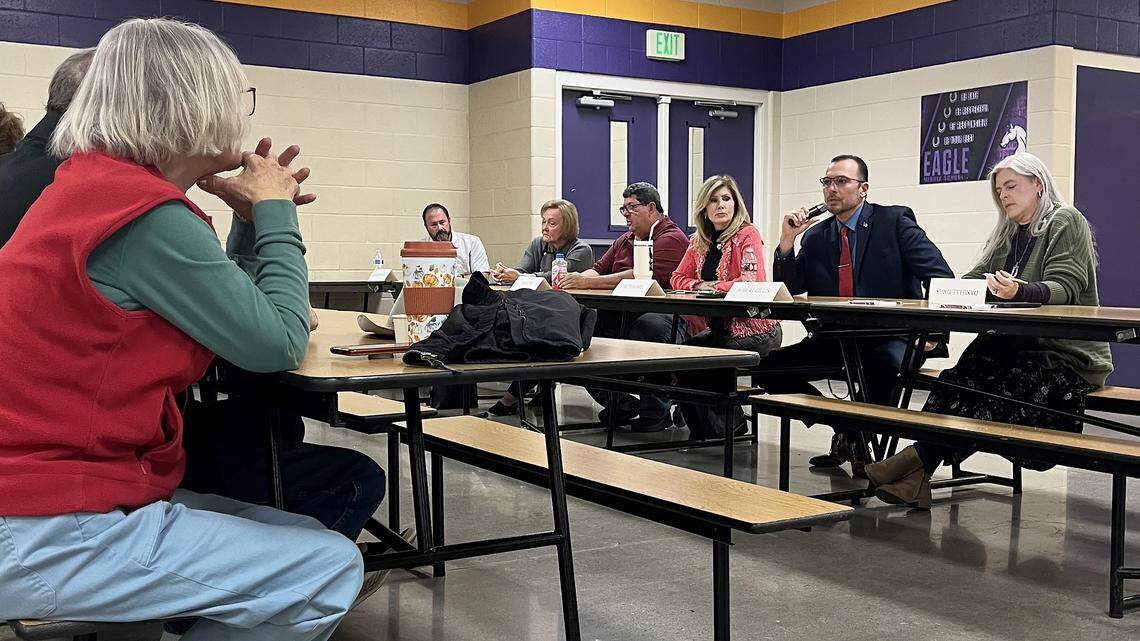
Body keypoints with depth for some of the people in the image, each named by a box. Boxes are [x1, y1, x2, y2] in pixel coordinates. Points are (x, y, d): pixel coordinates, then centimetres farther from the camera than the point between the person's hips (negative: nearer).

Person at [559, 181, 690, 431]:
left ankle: (656, 412, -19)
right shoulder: (624, 241, 26)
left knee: (647, 329, -40)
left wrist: (587, 282, -21)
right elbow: (598, 270, 18)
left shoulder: (671, 239, -5)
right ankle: (622, 405, -5)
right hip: (621, 315, 8)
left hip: (662, 315, -7)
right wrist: (576, 279, -7)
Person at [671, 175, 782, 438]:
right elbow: (678, 278, 12)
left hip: (753, 329, -7)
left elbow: (752, 281, -24)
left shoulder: (748, 234, -11)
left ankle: (729, 426, 7)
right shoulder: (699, 241, 10)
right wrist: (698, 285, -9)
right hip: (719, 327, 7)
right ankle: (700, 432, 6)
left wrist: (713, 287, -14)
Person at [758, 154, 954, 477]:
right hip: (835, 339, 5)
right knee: (769, 367, -12)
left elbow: (941, 275, -6)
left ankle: (856, 437, -10)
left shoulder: (894, 221, 1)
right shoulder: (815, 236, 13)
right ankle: (844, 429, 4)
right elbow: (787, 291, 8)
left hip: (889, 336, -5)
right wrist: (787, 242, -5)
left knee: (881, 365, -39)